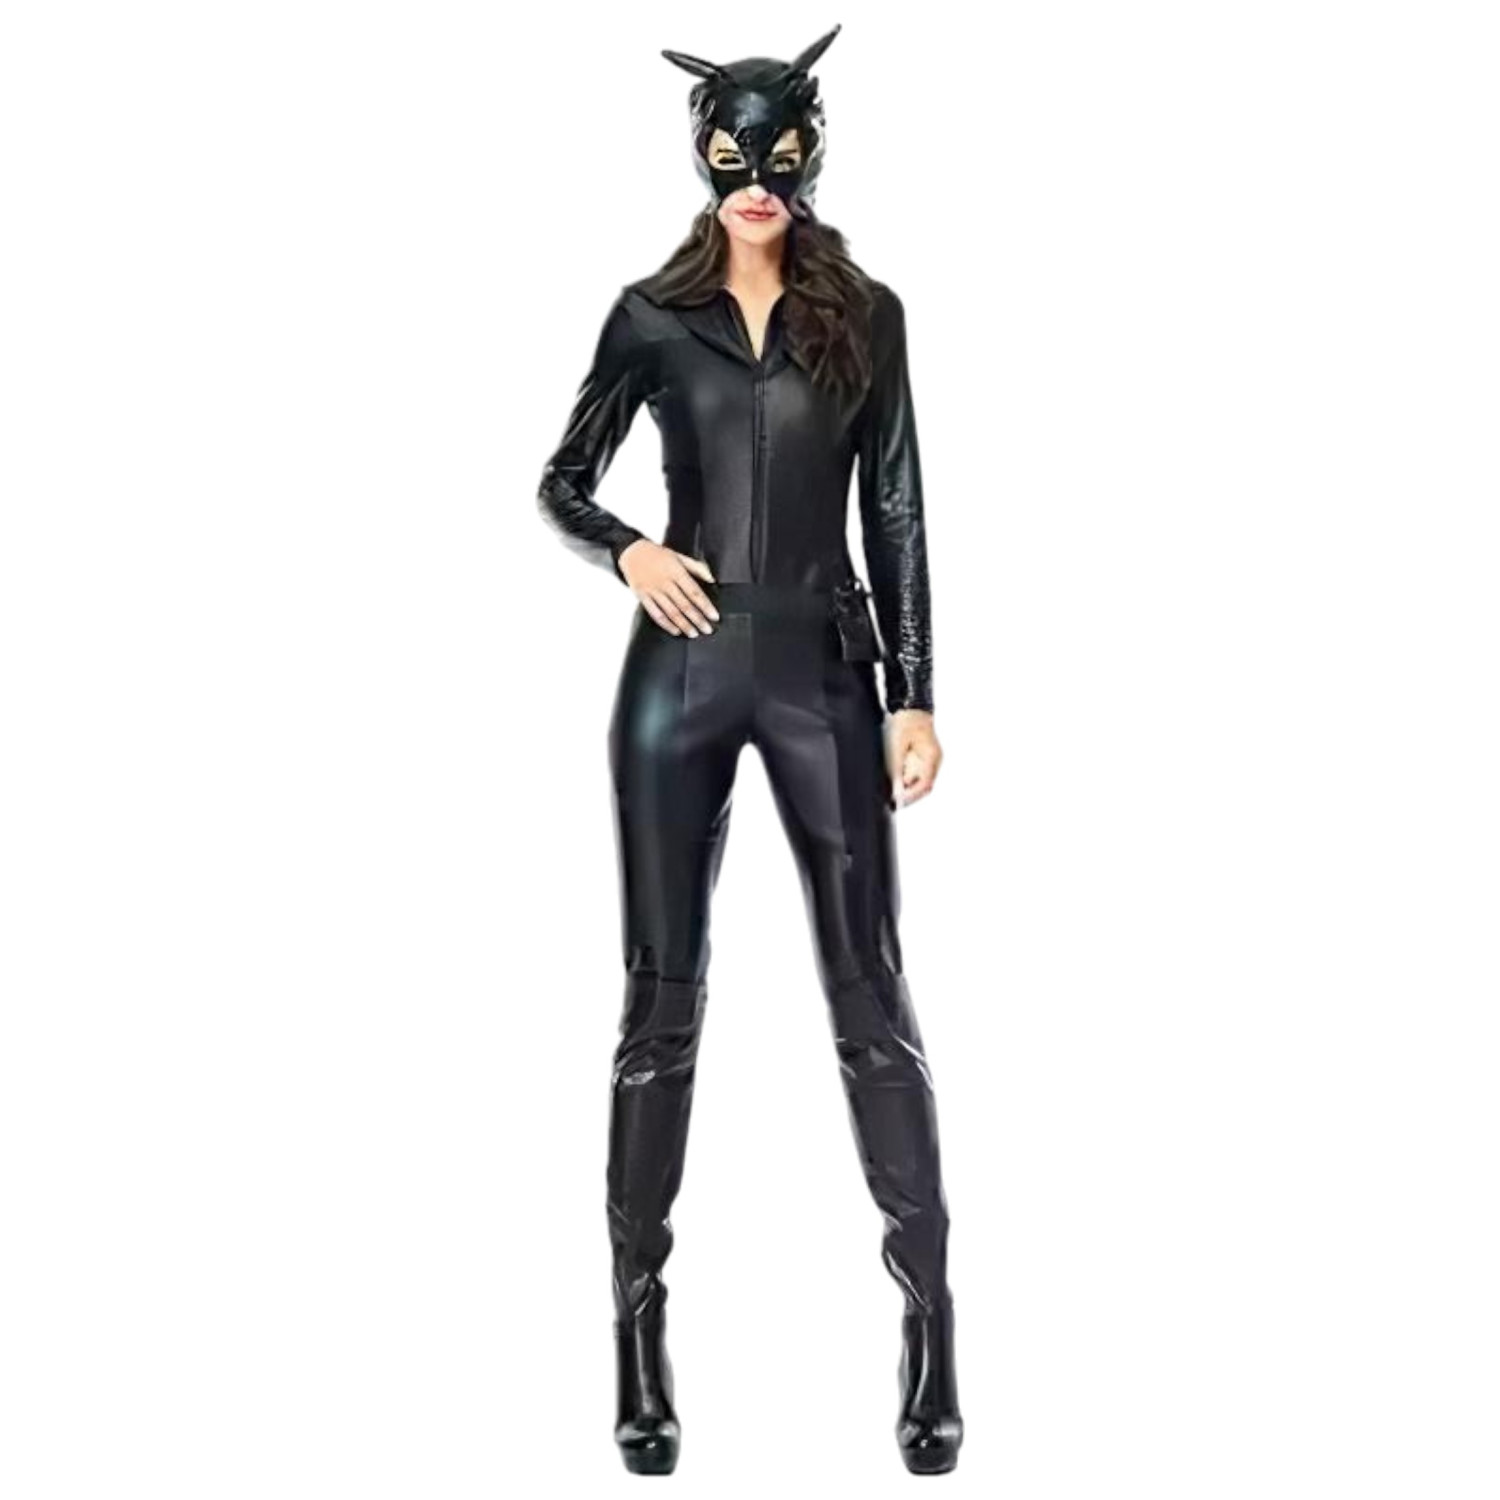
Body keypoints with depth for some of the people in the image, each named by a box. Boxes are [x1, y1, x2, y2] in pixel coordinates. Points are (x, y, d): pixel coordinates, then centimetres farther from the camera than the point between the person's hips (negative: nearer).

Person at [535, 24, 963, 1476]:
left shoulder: (866, 315, 5)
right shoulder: (651, 316, 5)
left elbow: (895, 515, 5)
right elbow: (561, 482, 11)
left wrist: (914, 695, -1)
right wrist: (628, 549, -10)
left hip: (822, 670, 0)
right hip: (682, 672, 0)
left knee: (869, 989, 1)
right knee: (663, 991, 4)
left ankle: (930, 1318, 9)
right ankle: (640, 1320, 12)